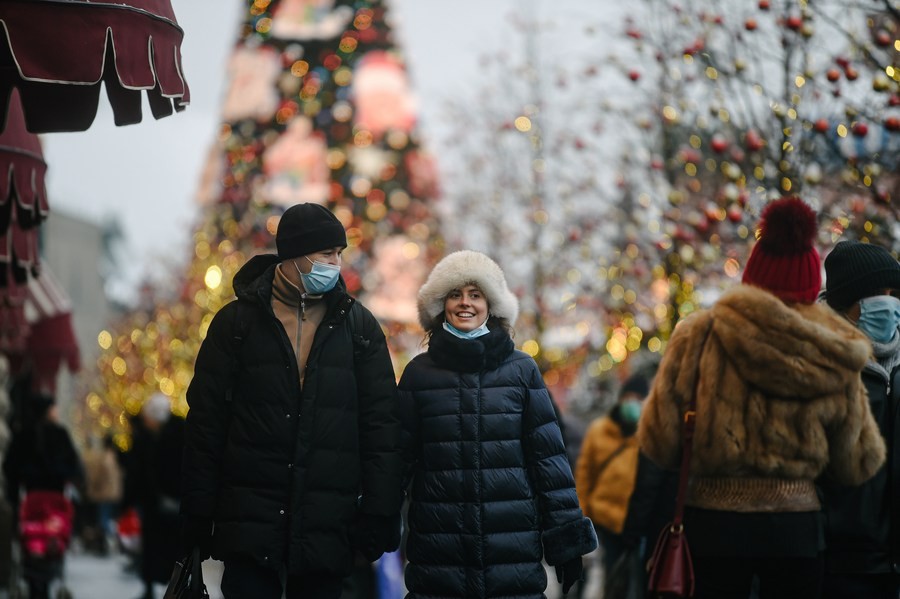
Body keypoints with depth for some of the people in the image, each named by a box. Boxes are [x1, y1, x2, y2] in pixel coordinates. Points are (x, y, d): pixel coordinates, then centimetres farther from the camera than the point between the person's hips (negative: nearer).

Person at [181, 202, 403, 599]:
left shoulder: (359, 325, 9)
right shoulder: (237, 321, 5)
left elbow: (382, 425, 6)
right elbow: (205, 422, 5)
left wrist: (380, 514, -2)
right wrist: (198, 516, 0)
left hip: (327, 528, 1)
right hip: (250, 523, -1)